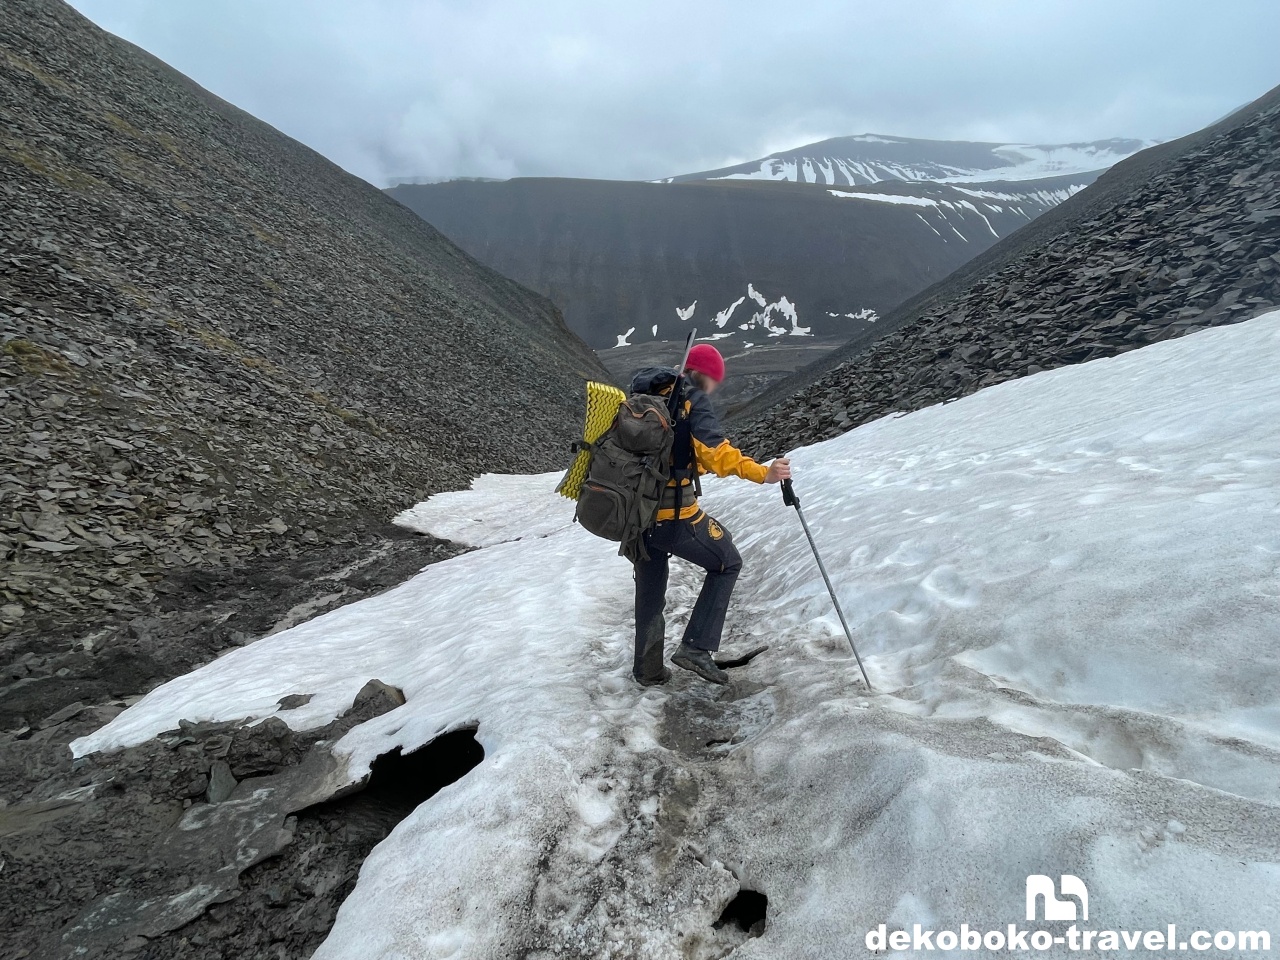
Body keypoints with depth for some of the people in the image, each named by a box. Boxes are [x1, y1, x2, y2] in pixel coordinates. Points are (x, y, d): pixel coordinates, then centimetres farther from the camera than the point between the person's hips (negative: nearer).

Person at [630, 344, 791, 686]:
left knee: (649, 590, 23)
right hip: (676, 516, -7)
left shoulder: (642, 397, 13)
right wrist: (762, 474, -34)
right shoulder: (692, 401, -8)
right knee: (727, 564, 16)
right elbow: (714, 450, -26)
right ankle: (696, 647, 8)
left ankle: (647, 669, 34)